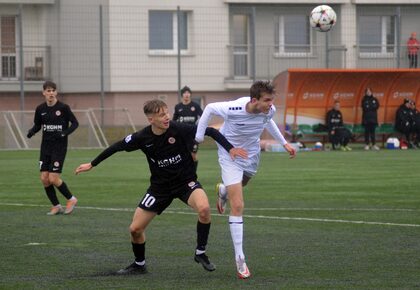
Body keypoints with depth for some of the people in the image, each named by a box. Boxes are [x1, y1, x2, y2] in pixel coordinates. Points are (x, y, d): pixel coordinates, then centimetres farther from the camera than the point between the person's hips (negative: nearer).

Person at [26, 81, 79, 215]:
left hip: (59, 147, -5)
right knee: (44, 178, 0)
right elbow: (37, 125, 14)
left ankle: (71, 199, 12)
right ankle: (56, 206, 16)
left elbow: (75, 123, -4)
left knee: (53, 178, -12)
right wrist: (31, 131, -8)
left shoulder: (63, 107, -10)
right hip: (45, 147, 5)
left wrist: (64, 133, -20)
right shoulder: (40, 109, 2)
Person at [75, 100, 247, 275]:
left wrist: (230, 148, -25)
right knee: (135, 228, 0)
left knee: (204, 208, -33)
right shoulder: (142, 137, -14)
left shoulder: (179, 129, -21)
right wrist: (92, 164, 8)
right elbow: (117, 147, 1)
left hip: (186, 181, -3)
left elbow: (210, 131, -16)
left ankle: (201, 253, -10)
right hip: (160, 186, 3)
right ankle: (139, 265, 29)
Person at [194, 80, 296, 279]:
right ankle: (240, 259, -9)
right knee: (237, 206, -13)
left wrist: (284, 143, 8)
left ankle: (222, 191, 70)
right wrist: (199, 137, -9)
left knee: (240, 186, 31)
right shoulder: (233, 110, -35)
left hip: (252, 156, 5)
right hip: (231, 157, -5)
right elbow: (209, 108, -14)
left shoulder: (269, 111, -20)